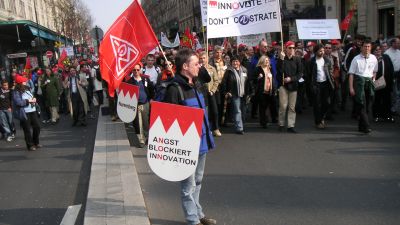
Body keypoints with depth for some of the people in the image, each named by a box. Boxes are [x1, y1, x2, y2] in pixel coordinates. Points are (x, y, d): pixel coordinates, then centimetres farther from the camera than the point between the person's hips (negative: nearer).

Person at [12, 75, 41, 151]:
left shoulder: (27, 89, 12)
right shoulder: (16, 92, -12)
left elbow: (32, 97, 22)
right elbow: (18, 102, -23)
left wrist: (33, 99, -1)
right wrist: (28, 101, -18)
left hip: (32, 111, 8)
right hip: (24, 113, -7)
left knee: (37, 127, 12)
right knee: (27, 130, 1)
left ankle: (36, 142, 30)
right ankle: (30, 145, 14)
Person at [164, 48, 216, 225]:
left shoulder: (194, 85, 9)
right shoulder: (174, 89, -20)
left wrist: (208, 135, 19)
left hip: (201, 142, 9)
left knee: (197, 181, 21)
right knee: (189, 185, 7)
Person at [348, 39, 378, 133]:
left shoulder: (373, 58, 9)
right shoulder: (356, 59, -3)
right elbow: (351, 73, -5)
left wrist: (373, 80, 9)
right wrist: (351, 88, -10)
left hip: (369, 81, 5)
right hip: (359, 81, -4)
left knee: (367, 105, 8)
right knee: (361, 104, -13)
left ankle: (361, 126, 19)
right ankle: (366, 126, -14)